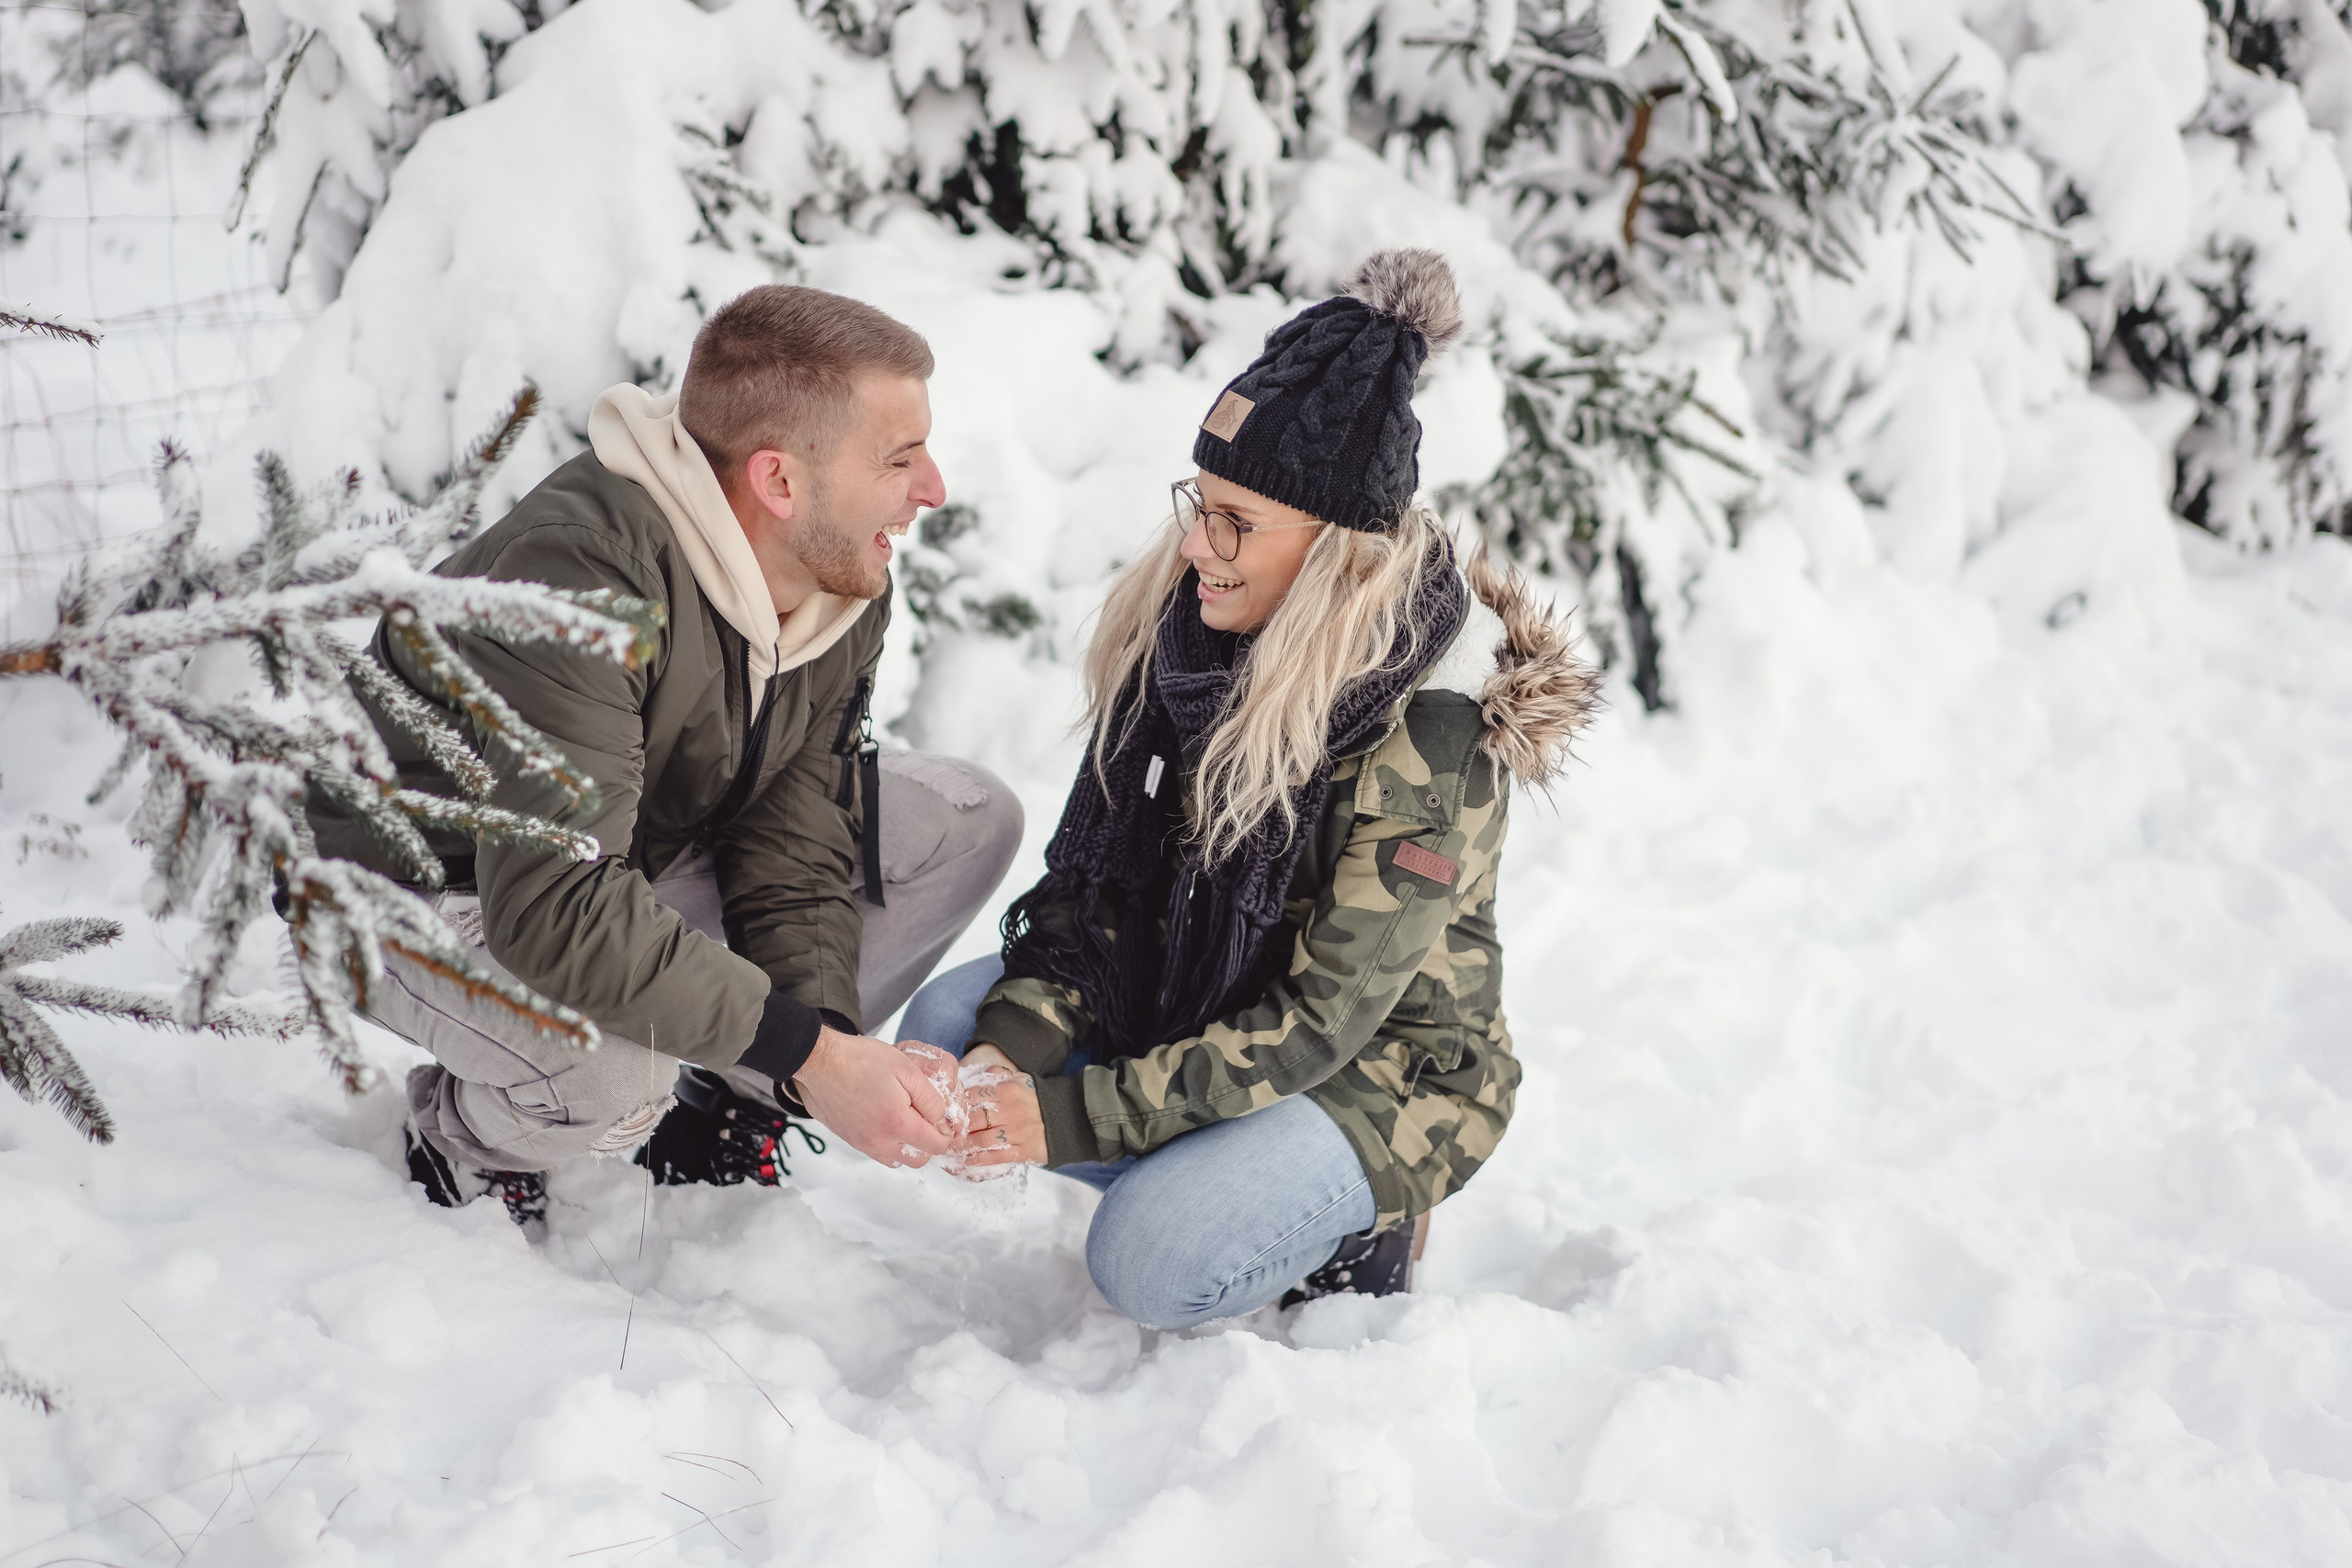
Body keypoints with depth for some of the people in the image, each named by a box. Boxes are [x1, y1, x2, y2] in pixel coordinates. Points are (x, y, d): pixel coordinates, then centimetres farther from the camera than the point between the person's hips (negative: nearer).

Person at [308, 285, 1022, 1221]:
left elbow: (792, 849, -8)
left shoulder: (844, 587, -10)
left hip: (630, 862, 8)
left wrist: (826, 1039, -26)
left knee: (969, 820, -3)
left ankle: (725, 1105, 7)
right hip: (419, 893, -8)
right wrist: (811, 1052, -41)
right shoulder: (581, 579, -36)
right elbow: (556, 911, -42)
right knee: (619, 1065, -40)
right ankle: (466, 1132, -3)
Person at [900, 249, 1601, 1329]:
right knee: (949, 1025, -11)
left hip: (1382, 1068, -7)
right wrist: (1016, 1045, -22)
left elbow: (1319, 1021, -27)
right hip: (1193, 999, 7)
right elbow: (1100, 875, -4)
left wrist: (1073, 1117, -32)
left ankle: (1345, 1220, 3)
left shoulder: (1430, 731, -28)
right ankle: (1205, 1171, 2)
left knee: (1151, 1263, -28)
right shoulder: (1186, 628, -9)